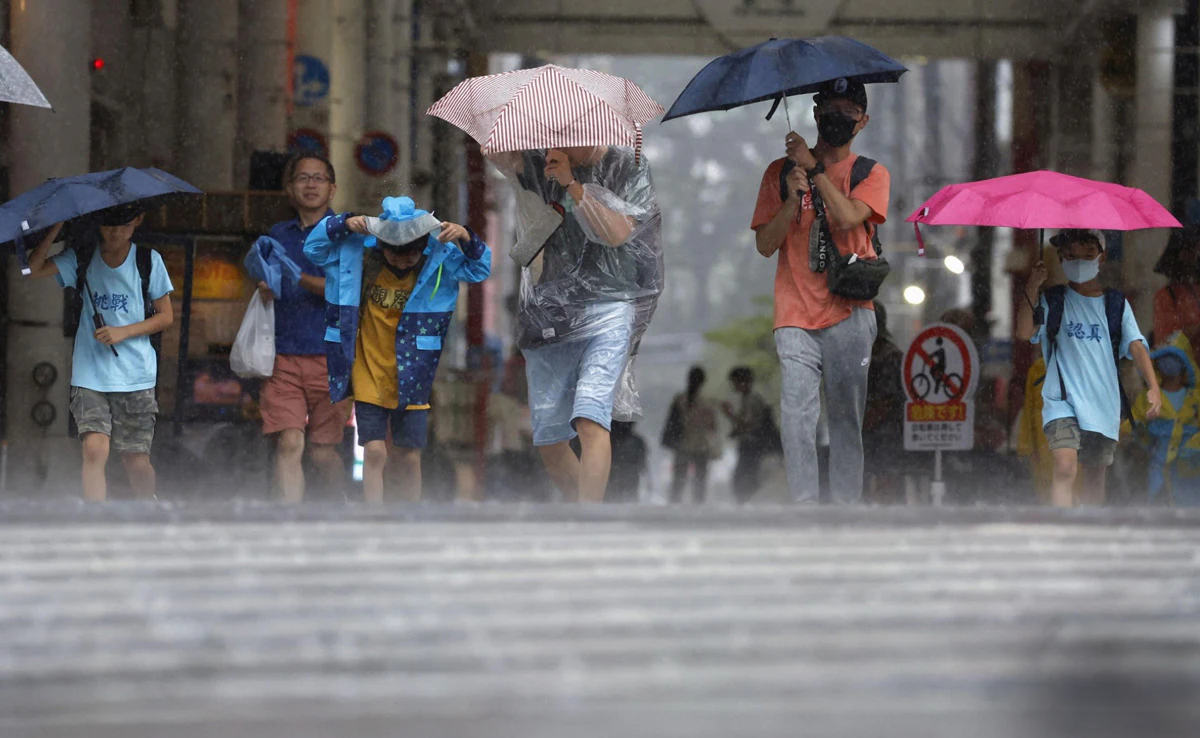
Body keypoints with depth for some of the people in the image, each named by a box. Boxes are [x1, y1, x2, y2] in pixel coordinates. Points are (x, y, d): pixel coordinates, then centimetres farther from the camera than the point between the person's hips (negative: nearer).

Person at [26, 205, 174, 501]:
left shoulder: (148, 261, 2)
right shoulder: (82, 258, 4)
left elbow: (165, 316, 5)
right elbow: (35, 268, -9)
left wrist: (123, 332, -9)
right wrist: (57, 227, -16)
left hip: (135, 375, 0)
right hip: (90, 374, 0)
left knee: (136, 460, 2)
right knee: (95, 448, -17)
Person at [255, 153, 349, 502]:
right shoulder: (277, 235, 17)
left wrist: (298, 277, -22)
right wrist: (265, 291, 6)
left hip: (330, 356, -3)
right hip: (283, 357, 3)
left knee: (322, 450, 2)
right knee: (289, 443, -12)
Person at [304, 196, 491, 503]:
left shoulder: (439, 262, -9)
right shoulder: (360, 256, -9)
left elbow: (479, 269, -2)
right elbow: (314, 248, -2)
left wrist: (467, 240, -22)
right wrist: (343, 224, -19)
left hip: (411, 381, 1)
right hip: (368, 378, -1)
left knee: (411, 458, 7)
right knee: (374, 452, -9)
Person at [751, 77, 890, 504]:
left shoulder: (871, 174, 9)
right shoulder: (781, 172, 13)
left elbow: (849, 217, -12)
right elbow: (765, 245, 6)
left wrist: (814, 168, -8)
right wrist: (792, 199, -9)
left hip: (848, 313, -1)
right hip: (795, 313, 1)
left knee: (846, 416, -2)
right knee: (798, 416, -10)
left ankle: (846, 507, 0)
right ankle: (803, 506, -10)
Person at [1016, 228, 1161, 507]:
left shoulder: (1116, 304, 10)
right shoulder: (1052, 302, 5)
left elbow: (1136, 346, -1)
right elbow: (1024, 333, -11)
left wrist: (1153, 387, -17)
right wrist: (1031, 289, -22)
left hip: (1103, 404, 3)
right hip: (1063, 400, -3)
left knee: (1096, 479, 10)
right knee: (1065, 467, -23)